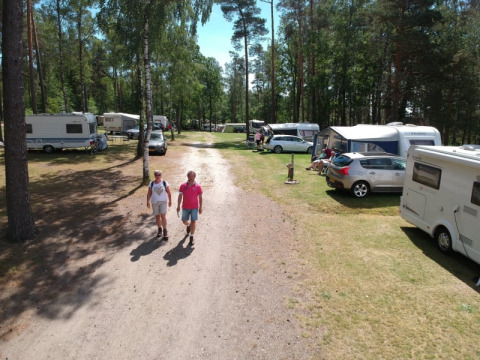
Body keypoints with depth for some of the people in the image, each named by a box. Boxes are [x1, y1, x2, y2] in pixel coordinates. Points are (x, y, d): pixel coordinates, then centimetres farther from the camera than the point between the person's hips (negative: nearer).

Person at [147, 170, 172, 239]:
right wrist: (148, 201, -12)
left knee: (163, 216, -9)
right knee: (157, 216, 10)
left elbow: (168, 192, 2)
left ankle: (165, 231, 1)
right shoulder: (151, 183, -2)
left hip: (163, 202, -2)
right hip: (154, 202, 2)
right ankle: (159, 229, 28)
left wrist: (170, 201, 4)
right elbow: (149, 194, -1)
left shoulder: (165, 183, -5)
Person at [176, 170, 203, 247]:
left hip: (194, 207, -2)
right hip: (185, 207, 2)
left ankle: (191, 238, 5)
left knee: (193, 221, -5)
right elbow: (180, 196, -1)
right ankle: (188, 226, 50)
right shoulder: (183, 186, -3)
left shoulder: (198, 186, -6)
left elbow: (200, 197, 0)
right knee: (184, 221, 12)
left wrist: (200, 207, 0)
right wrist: (178, 206, -5)